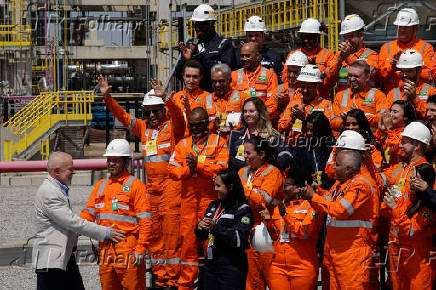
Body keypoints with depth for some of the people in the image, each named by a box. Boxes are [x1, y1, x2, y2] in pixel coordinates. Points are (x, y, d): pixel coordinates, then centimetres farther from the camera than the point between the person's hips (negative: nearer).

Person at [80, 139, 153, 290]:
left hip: (128, 249, -6)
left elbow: (145, 221, -7)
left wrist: (141, 249, -15)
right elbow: (88, 213, 16)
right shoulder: (100, 186, 18)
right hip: (105, 248, 6)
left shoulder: (136, 186, -2)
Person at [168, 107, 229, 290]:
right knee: (188, 240, 3)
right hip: (188, 200, 3)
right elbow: (172, 169, 8)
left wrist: (198, 164, -13)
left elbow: (222, 168, -8)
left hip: (210, 199, -3)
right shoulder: (182, 144, 16)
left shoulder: (218, 142, 4)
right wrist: (188, 169, -10)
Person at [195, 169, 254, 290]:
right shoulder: (213, 206, 15)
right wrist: (200, 228, -3)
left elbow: (240, 240, -17)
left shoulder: (243, 210, -6)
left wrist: (216, 228, -23)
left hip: (231, 269, -6)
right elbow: (202, 237, 19)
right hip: (210, 265, 6)